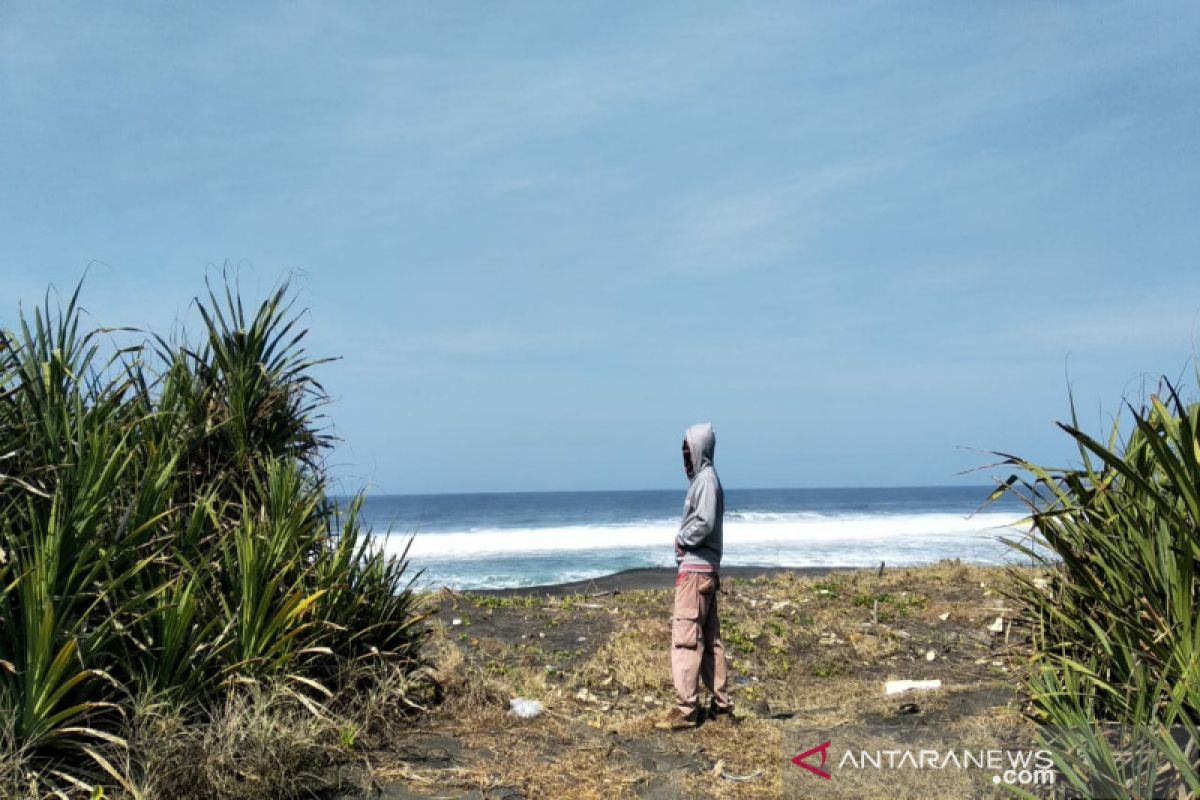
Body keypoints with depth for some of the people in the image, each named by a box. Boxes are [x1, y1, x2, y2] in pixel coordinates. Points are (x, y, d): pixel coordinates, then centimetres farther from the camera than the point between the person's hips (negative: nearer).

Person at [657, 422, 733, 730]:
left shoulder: (706, 478, -12)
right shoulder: (700, 478, 17)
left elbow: (705, 523, -23)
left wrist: (681, 539, -9)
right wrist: (684, 540, 3)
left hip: (696, 570, -10)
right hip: (702, 568, 10)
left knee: (685, 639, -8)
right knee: (709, 639, 13)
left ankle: (685, 709, -6)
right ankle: (721, 704, 19)